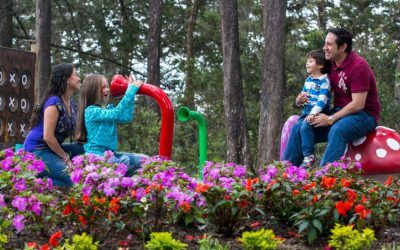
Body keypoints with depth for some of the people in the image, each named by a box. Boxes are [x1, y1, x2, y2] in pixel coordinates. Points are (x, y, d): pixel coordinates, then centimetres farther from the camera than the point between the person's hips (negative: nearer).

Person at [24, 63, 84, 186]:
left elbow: (73, 132, 11)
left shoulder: (72, 103, 10)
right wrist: (66, 158, -12)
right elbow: (48, 137, -20)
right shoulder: (54, 103, -18)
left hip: (52, 148, 9)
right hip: (38, 151, -9)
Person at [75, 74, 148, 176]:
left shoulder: (108, 109, 14)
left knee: (143, 160, -2)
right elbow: (117, 113, -20)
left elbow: (126, 117, 6)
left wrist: (131, 92, 5)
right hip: (97, 155, -8)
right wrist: (131, 91, -17)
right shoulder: (91, 111, -10)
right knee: (125, 160, -34)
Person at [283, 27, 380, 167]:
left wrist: (330, 119, -18)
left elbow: (358, 104, -21)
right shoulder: (332, 65, 8)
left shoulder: (359, 66, -17)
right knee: (298, 129, -4)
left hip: (364, 115, -8)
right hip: (339, 112, 8)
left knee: (337, 130, -39)